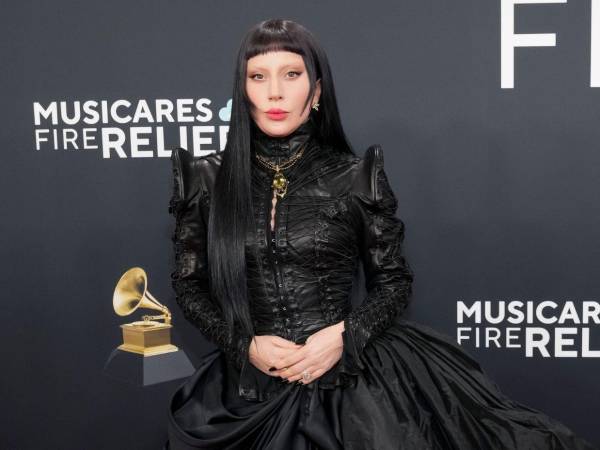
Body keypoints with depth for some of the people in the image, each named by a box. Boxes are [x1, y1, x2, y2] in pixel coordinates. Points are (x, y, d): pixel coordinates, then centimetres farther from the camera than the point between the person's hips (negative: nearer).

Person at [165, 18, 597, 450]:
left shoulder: (357, 177, -4)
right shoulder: (207, 179, -1)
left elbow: (394, 280, 4)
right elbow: (188, 282, 6)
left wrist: (345, 335, -13)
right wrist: (245, 345, -8)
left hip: (350, 374, -1)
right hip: (250, 387, 1)